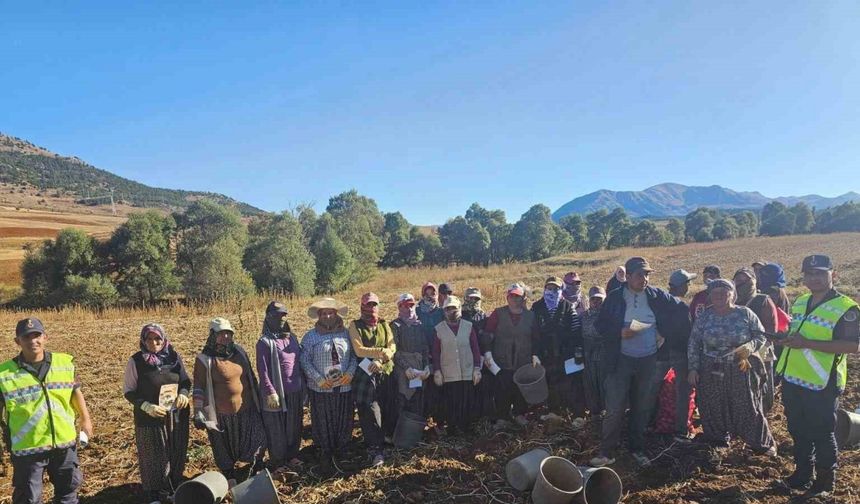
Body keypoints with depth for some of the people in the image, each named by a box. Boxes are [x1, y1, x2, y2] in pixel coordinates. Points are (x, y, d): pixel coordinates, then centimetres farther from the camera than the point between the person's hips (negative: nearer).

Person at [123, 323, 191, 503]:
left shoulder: (174, 357, -1)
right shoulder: (136, 361, -9)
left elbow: (186, 381, 7)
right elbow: (129, 391, -6)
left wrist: (184, 394, -14)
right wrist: (147, 407, -20)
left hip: (177, 416, 3)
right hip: (150, 419, -3)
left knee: (177, 454, 14)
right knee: (153, 457, 9)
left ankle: (175, 487, 35)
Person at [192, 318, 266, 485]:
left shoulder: (239, 351, 0)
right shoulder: (204, 359, -14)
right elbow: (199, 388, -11)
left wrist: (257, 399, 15)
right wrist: (198, 413, -15)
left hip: (246, 408, 4)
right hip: (221, 413, -4)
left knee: (257, 441, 12)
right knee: (225, 448, 14)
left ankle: (256, 471, 36)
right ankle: (229, 476, 37)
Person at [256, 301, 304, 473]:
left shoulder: (292, 337, 9)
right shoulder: (265, 342, -10)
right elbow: (262, 370, -13)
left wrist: (303, 386, 12)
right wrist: (270, 392, -16)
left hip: (295, 392, 6)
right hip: (277, 393, -6)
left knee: (294, 426, 15)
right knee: (276, 429, 6)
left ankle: (292, 456, 32)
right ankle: (277, 463, 20)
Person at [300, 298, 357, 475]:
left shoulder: (346, 334, 6)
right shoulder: (310, 337, -1)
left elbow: (354, 356, 7)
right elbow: (305, 361, -4)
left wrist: (350, 373, -10)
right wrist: (319, 379, -14)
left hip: (344, 388, 2)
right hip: (321, 389, -2)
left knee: (344, 423, 9)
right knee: (323, 424, 5)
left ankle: (339, 455, 29)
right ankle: (326, 458, 22)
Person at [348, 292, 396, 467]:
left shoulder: (384, 325, 11)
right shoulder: (355, 325, 1)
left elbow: (392, 348, -2)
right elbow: (359, 350, -12)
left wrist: (379, 360, -18)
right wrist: (381, 352, -12)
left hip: (385, 372, 4)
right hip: (365, 375, -3)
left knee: (388, 409, 8)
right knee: (370, 412, -8)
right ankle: (375, 451, -1)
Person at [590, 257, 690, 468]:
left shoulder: (658, 296, -3)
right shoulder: (614, 298, -6)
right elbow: (601, 325, -1)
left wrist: (664, 332, 2)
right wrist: (620, 332, -17)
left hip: (649, 360, 2)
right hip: (622, 360, -2)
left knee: (643, 408, 13)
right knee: (615, 408, -3)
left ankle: (638, 449, 28)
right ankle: (606, 452, 8)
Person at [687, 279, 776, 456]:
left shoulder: (745, 313, -3)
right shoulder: (704, 317, 0)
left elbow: (761, 336, -1)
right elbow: (694, 344, 3)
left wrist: (748, 347, -20)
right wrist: (693, 368, -1)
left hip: (741, 370, -2)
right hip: (711, 372, 2)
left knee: (747, 408, 5)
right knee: (713, 409, 10)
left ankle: (763, 444, 24)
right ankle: (718, 440, 30)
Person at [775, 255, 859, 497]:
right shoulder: (799, 303, 11)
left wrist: (807, 343, -27)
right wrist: (786, 340, 4)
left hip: (822, 385, -7)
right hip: (792, 379, 7)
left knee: (821, 434, 7)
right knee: (798, 431, 18)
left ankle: (825, 482, 24)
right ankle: (803, 473, 34)